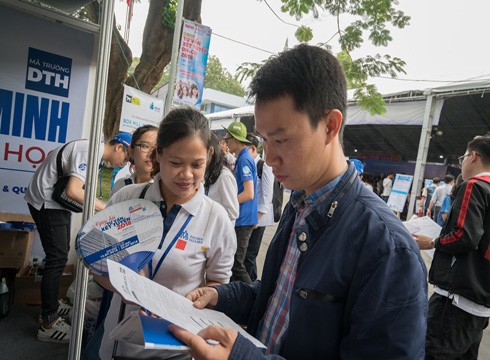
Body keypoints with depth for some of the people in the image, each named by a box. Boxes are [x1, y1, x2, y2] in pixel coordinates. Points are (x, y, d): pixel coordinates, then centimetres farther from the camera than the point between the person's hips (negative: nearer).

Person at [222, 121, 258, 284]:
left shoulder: (244, 159, -15)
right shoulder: (243, 158, 14)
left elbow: (249, 194, -22)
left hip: (243, 220, -10)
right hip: (240, 218, 10)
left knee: (236, 265, -4)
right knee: (232, 261, 18)